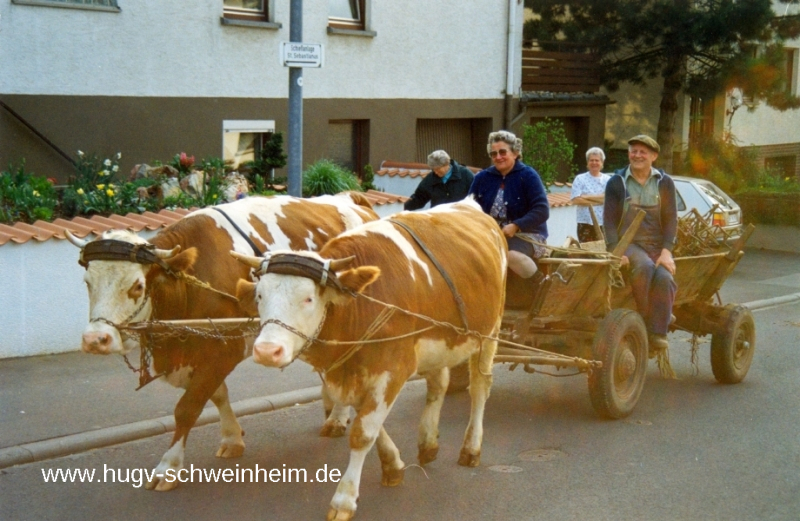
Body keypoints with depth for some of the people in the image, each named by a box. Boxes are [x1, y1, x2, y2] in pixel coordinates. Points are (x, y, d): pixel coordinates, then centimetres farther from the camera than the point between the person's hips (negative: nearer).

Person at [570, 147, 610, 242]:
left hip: (604, 224, 1)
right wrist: (599, 200, -7)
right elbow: (575, 200, -8)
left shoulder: (608, 180, 8)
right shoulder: (580, 179, 3)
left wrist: (587, 197, -11)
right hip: (585, 224, -1)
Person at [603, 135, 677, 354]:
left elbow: (670, 219, 3)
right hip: (629, 243, -2)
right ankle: (642, 322, -22)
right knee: (644, 267, -35)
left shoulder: (664, 182, 9)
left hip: (657, 245, 2)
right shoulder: (617, 182, 5)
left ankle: (657, 334, -23)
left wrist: (666, 251, -12)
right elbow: (609, 219, -1)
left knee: (664, 277, -29)